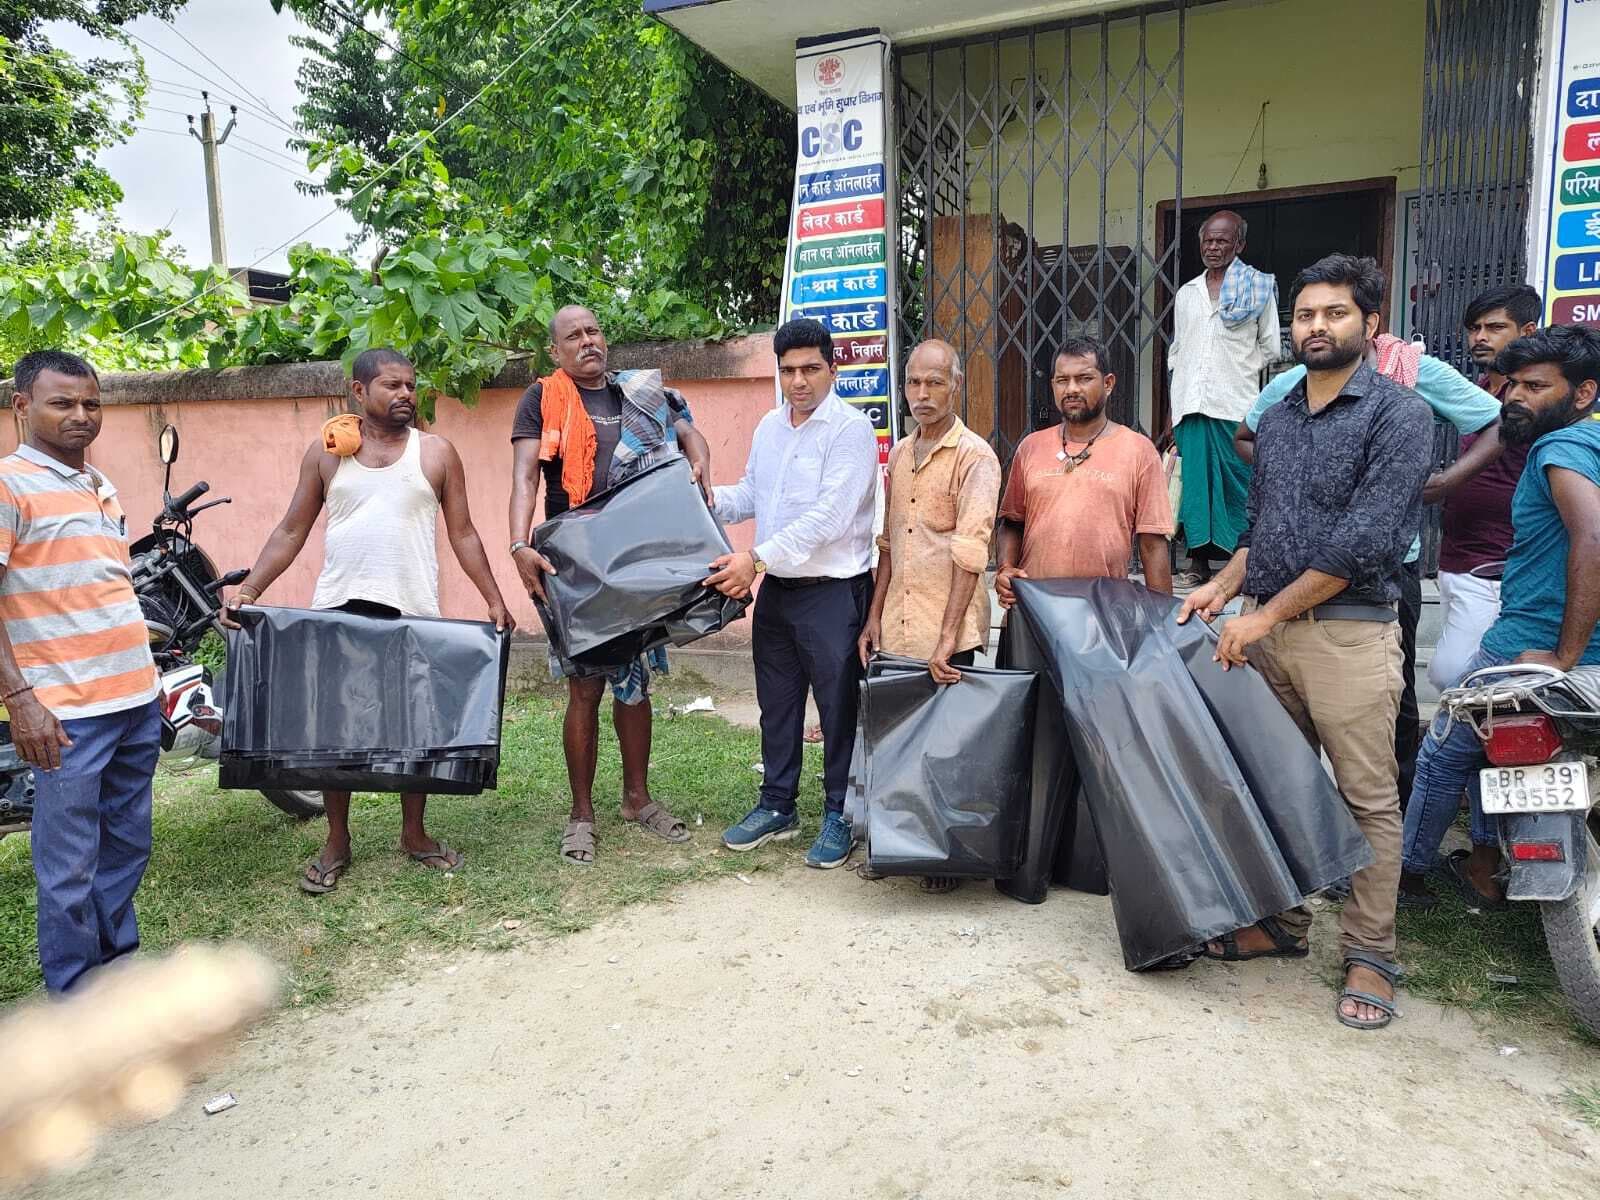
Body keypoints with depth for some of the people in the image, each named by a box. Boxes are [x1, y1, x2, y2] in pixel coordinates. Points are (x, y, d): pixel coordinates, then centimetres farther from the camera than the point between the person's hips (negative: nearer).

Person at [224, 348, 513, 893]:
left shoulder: (436, 452, 4)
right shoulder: (324, 452, 6)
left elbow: (462, 533, 5)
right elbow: (291, 532, 8)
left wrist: (494, 600, -2)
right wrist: (248, 591, -3)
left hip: (411, 611, -1)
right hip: (337, 609, 1)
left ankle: (414, 834, 24)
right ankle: (336, 841, 21)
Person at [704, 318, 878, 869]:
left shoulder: (850, 429, -14)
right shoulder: (769, 427, 11)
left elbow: (829, 516, -23)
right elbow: (750, 494, 20)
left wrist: (757, 559, -26)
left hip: (833, 591, -7)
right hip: (776, 589, 7)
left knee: (838, 708, 4)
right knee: (776, 702, 16)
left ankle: (839, 815, 19)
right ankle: (777, 807, 31)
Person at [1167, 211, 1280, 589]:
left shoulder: (1258, 287, 6)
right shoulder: (1187, 292, 18)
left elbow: (1270, 347, 8)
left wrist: (1239, 371, 9)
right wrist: (1173, 408, 15)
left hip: (1235, 404, -4)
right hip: (1191, 403, 4)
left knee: (1236, 483, -5)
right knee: (1195, 482, 1)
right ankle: (1199, 564, 7)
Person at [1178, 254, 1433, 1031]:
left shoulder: (1397, 415, -6)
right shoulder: (1275, 418, 14)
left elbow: (1364, 542, -16)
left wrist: (1265, 615, -16)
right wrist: (1223, 586, 3)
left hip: (1350, 631, -6)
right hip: (1266, 627, 6)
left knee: (1367, 798, 1)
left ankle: (1368, 957, 11)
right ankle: (1281, 924, 26)